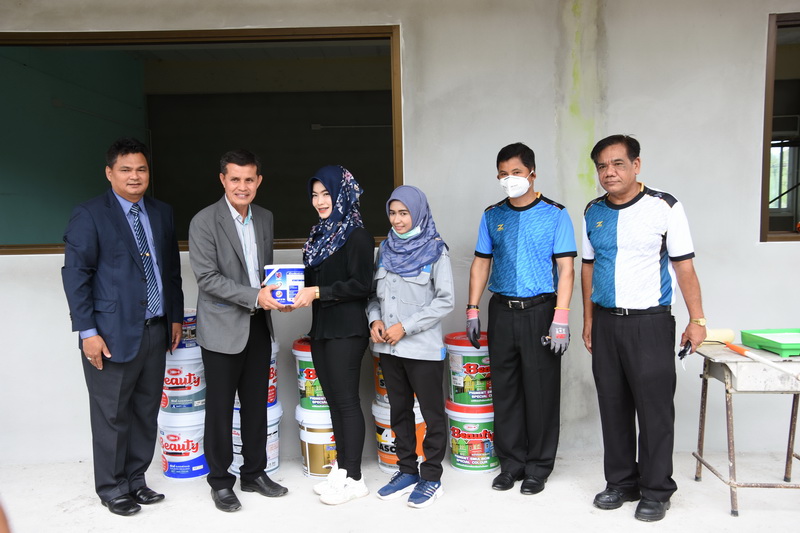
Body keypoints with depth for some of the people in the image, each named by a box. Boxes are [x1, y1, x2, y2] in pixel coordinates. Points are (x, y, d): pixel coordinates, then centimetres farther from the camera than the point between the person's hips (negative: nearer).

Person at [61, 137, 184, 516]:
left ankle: (136, 479, 29)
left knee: (146, 411, 13)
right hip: (113, 333, -5)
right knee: (112, 415, 6)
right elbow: (75, 275, -9)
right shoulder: (89, 215, -6)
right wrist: (87, 331, -14)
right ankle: (112, 488, 23)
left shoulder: (162, 213, 10)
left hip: (156, 329, 6)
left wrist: (176, 316, 13)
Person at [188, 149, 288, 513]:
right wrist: (254, 296, -22)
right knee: (220, 408, 6)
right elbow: (207, 278, -16)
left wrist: (277, 290, -3)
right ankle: (220, 482, 23)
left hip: (258, 326, 6)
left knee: (256, 405, 14)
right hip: (223, 329, -5)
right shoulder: (204, 222, -11)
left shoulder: (265, 218, 8)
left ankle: (254, 473, 30)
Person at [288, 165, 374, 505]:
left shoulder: (356, 236, -10)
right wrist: (298, 295, 3)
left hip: (347, 330, -8)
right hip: (321, 329, 8)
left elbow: (361, 285, -16)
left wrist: (317, 293, -19)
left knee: (347, 401, -1)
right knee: (334, 400, 13)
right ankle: (341, 469, 25)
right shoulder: (320, 234, 15)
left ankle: (354, 479, 11)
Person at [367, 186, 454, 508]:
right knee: (399, 410, 16)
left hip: (423, 348, -5)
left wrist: (405, 326, -15)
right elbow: (374, 293, 14)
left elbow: (445, 301, -11)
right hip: (388, 348, 6)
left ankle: (431, 478, 20)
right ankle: (407, 472, 31)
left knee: (432, 413, 6)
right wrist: (374, 319, -6)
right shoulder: (385, 249, 8)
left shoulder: (435, 250, -8)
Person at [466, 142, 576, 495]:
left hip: (540, 310, -3)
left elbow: (566, 268, -6)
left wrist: (561, 317, -14)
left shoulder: (554, 214, -2)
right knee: (504, 390, 9)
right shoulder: (492, 216, 9)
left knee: (541, 392, 3)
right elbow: (481, 263, 12)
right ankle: (511, 463, 24)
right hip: (502, 310, 4)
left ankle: (538, 468, 19)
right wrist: (472, 310, 5)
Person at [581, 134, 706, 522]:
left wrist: (697, 320, -8)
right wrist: (588, 321, 11)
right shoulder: (593, 213, 7)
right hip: (606, 323, 4)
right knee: (613, 406, 11)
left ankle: (656, 490, 18)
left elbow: (684, 266, -6)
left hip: (650, 322, -4)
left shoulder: (664, 207, -6)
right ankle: (622, 482, 26)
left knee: (654, 409, 2)